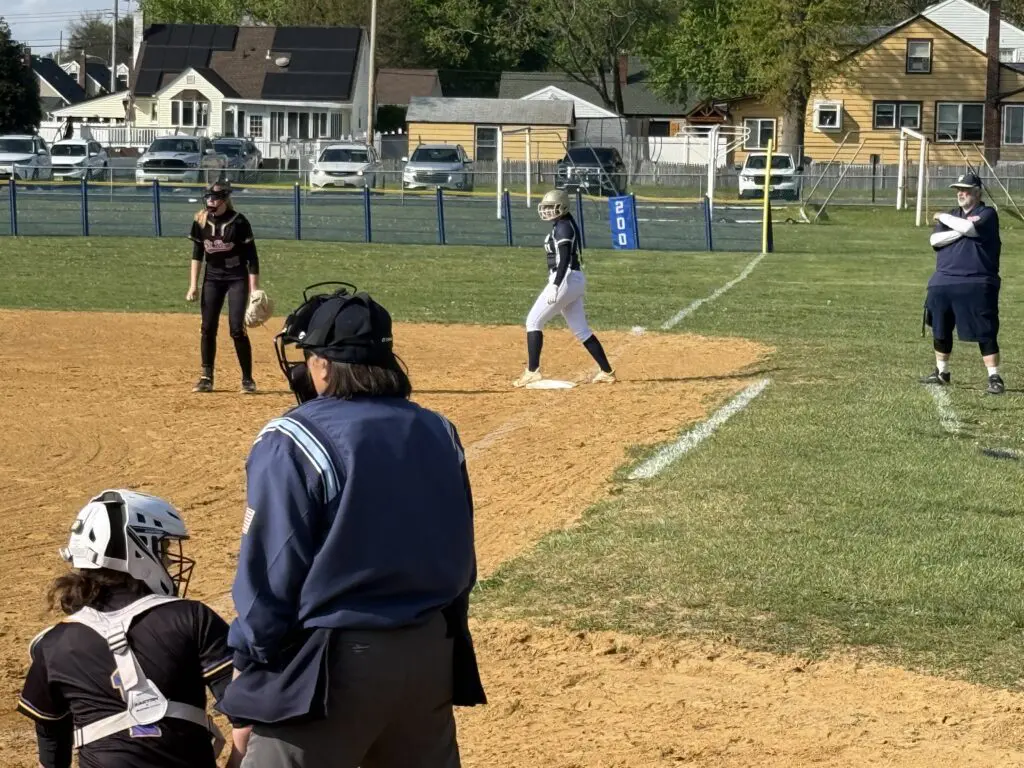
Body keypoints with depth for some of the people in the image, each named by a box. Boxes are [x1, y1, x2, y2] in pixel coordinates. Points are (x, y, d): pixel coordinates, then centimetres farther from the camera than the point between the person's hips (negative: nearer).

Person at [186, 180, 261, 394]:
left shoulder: (238, 222, -14)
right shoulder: (201, 221, -2)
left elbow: (251, 256, -10)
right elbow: (197, 254, 7)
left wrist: (254, 288, -14)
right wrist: (193, 285, 2)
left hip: (237, 278, -4)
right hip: (212, 278, 4)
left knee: (237, 328, -10)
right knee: (207, 328, 2)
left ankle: (247, 379, 1)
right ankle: (207, 378, 12)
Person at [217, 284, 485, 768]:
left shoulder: (291, 445, -12)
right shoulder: (439, 434, 9)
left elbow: (269, 585, -13)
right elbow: (461, 561, 14)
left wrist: (246, 702, -5)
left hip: (328, 668, -7)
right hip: (431, 657, 7)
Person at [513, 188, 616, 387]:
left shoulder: (562, 227, -13)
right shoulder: (568, 225, 17)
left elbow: (564, 260, -22)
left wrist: (555, 286, -29)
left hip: (565, 279, -10)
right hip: (576, 279, 10)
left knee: (533, 321, -6)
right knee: (581, 330, 12)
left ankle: (532, 371, -10)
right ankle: (606, 372, 11)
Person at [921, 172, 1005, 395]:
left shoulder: (987, 214, -2)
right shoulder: (953, 215, 16)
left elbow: (969, 228, -22)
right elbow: (935, 240, 1)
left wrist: (943, 218, -7)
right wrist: (961, 231, -12)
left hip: (977, 284, -7)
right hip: (943, 282, 7)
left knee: (985, 333, -9)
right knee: (940, 330, 14)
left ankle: (995, 378, -8)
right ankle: (942, 372, 29)